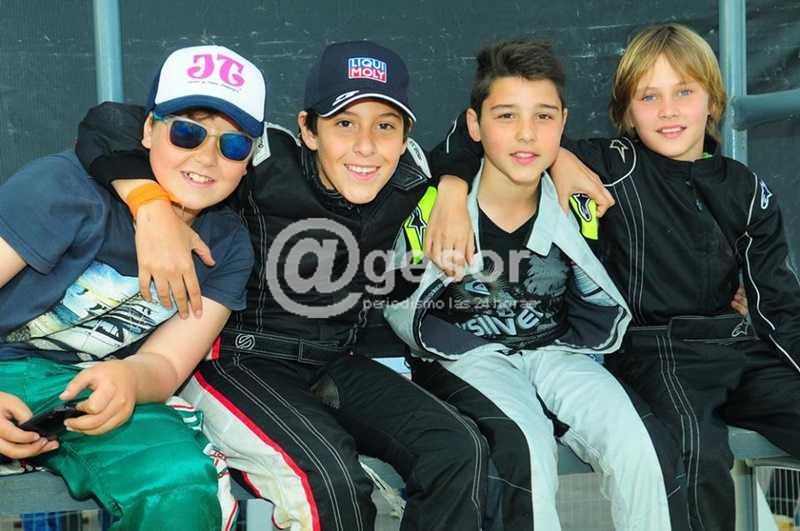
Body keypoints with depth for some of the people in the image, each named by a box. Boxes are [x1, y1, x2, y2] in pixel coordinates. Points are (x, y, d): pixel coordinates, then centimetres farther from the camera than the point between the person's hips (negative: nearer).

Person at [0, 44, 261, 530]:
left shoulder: (227, 248, 2)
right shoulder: (69, 186, -14)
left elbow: (165, 363, -3)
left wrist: (126, 378, -28)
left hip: (102, 389, 4)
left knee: (182, 486, -27)